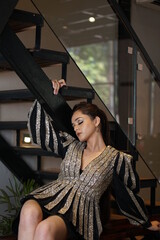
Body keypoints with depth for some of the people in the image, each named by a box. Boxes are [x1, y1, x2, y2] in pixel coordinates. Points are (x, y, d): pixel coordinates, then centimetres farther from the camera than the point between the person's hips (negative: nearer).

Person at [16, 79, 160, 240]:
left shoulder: (116, 159, 7)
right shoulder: (72, 147, 20)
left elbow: (128, 195, 19)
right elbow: (39, 129, 22)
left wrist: (147, 223, 29)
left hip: (78, 213, -4)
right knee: (29, 213, -35)